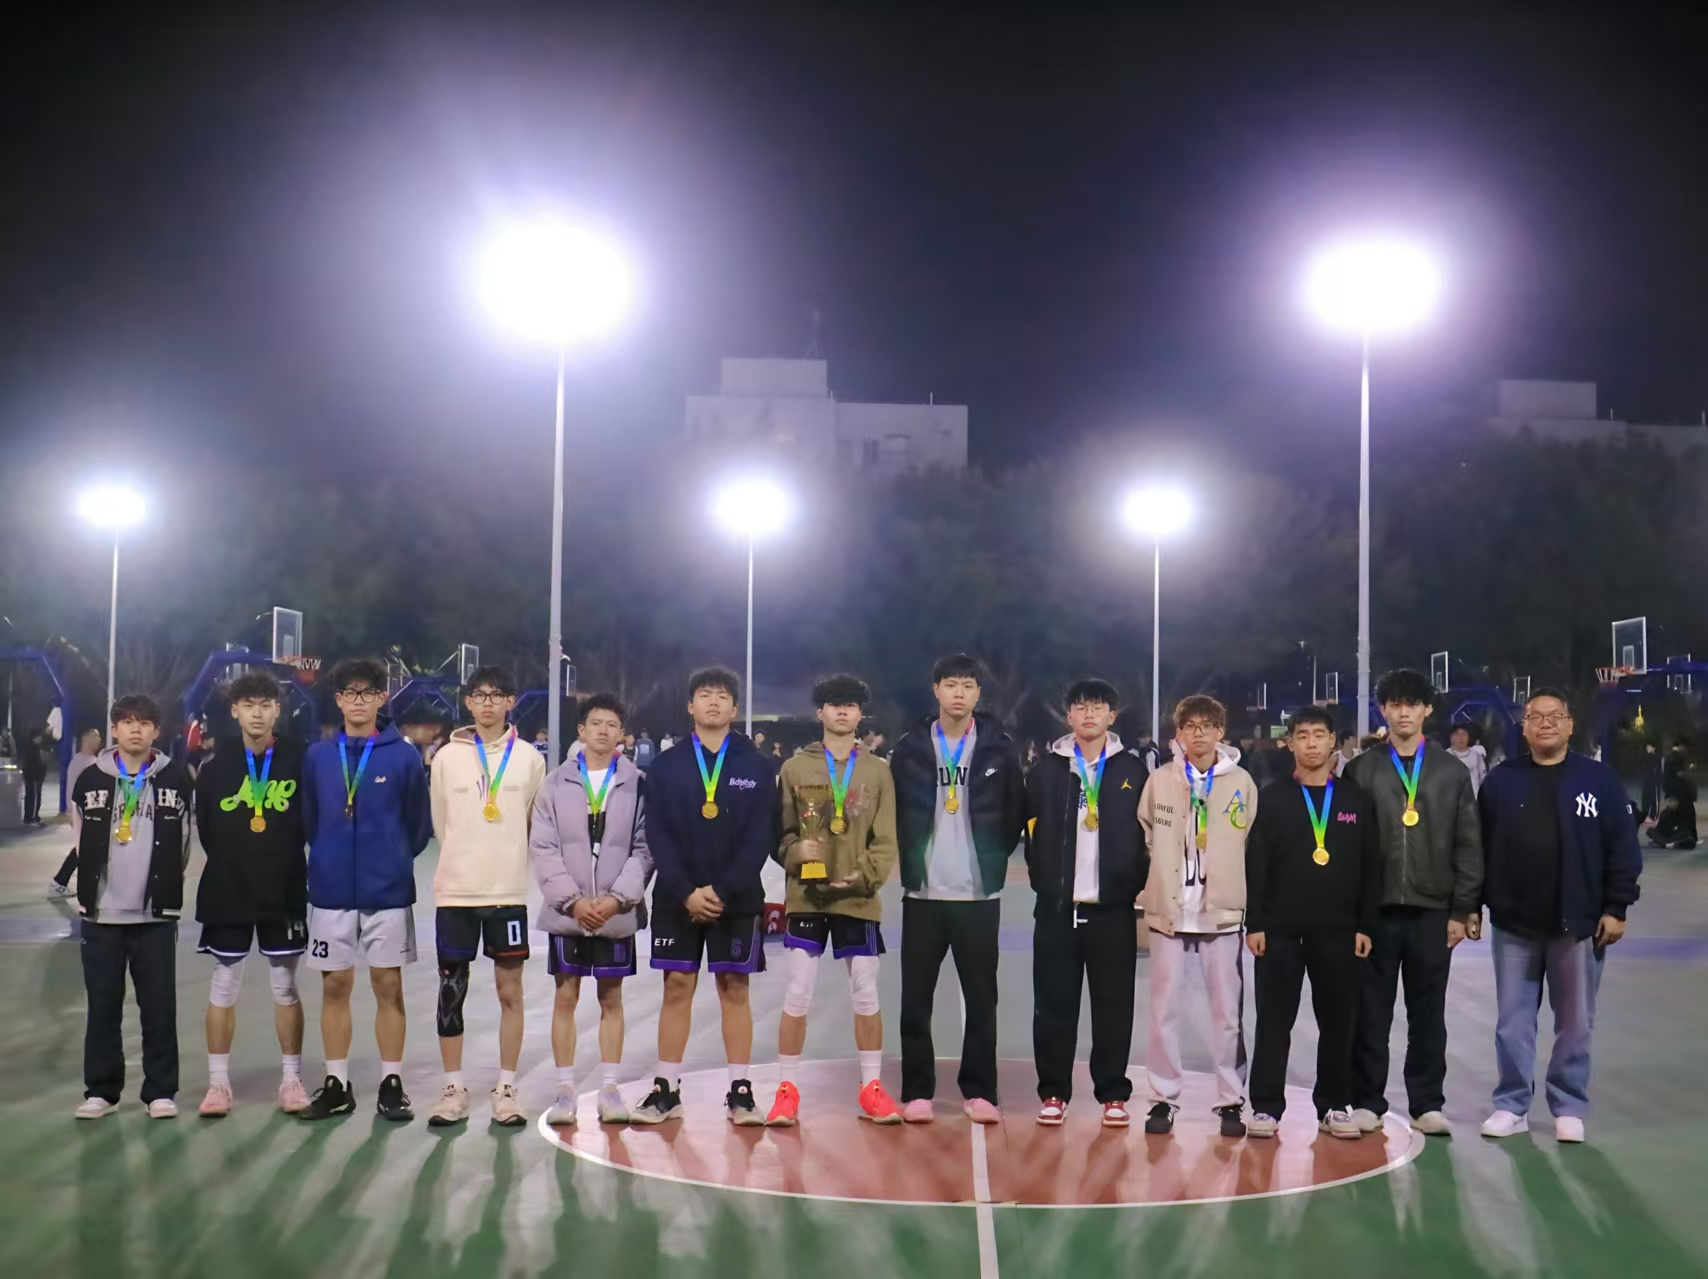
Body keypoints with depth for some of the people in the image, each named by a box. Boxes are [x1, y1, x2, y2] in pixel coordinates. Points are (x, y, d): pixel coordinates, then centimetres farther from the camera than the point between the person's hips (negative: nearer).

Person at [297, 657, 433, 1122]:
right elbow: (309, 821, 12)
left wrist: (394, 859, 7)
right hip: (331, 891, 2)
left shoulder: (404, 756, -3)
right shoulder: (317, 757, 3)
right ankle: (336, 1084, 18)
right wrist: (329, 859, 11)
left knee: (388, 986, 3)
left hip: (388, 891, -2)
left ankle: (391, 1084, 12)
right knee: (334, 986, 8)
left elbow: (420, 823, 3)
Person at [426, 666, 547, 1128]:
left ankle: (506, 1089, 12)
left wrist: (504, 861, 9)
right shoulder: (447, 756, 3)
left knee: (510, 989, 3)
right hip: (455, 891, 1)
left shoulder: (529, 759, 1)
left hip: (509, 891, 0)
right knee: (451, 989, 5)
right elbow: (440, 825, 11)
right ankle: (453, 1090, 14)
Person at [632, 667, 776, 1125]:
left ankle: (740, 1091, 9)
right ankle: (666, 1089, 11)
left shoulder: (756, 767, 2)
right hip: (677, 898, 1)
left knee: (735, 988, 3)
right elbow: (658, 834, -2)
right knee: (677, 987, 4)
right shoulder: (666, 765, 4)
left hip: (737, 899, -1)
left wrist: (722, 890, -14)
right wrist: (686, 892, -13)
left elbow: (760, 838, -4)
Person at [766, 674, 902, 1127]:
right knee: (796, 996, -1)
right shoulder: (795, 767, 5)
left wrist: (865, 876, -11)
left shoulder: (878, 771, 6)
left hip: (859, 900, 1)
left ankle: (871, 1089, 17)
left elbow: (886, 839, 3)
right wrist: (795, 851, -15)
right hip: (806, 897, -1)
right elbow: (780, 831, 5)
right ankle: (787, 1091, 8)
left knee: (866, 996, 6)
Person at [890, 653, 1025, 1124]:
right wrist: (911, 863, 1)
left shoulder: (999, 749, 2)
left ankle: (979, 1091, 13)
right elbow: (894, 814, 6)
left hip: (980, 895, 0)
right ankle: (917, 1091, 10)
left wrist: (994, 862, 1)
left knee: (981, 999, 5)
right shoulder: (910, 748, 3)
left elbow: (1016, 815, 5)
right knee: (916, 999, 3)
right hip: (923, 893, 0)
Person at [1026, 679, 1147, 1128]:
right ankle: (1053, 1093, 13)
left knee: (1114, 1005, 4)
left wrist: (1133, 886, -1)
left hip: (1113, 907, 0)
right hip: (1056, 906, 1)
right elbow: (1032, 833, 7)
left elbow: (1147, 835, 5)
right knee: (1054, 1003, 4)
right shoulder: (1046, 770, 7)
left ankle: (1113, 1094, 13)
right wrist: (1043, 881, 1)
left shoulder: (1132, 770, 5)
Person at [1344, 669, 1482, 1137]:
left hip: (1432, 910, 1)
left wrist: (1462, 910, 0)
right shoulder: (1361, 770, 3)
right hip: (1375, 909, -1)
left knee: (1428, 1013, 7)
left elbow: (1468, 846, 5)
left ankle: (1428, 1103, 16)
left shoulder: (1451, 772, 6)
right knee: (1371, 1011, 4)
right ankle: (1367, 1101, 13)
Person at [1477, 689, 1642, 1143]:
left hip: (1578, 924, -1)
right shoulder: (1501, 781, 3)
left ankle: (1569, 1108, 19)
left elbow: (1623, 848, -2)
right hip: (1513, 924, 1)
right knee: (1512, 1021, 7)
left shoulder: (1599, 779, -1)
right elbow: (1480, 848, 4)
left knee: (1574, 1023, 8)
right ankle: (1512, 1105, 17)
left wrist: (1615, 908, -6)